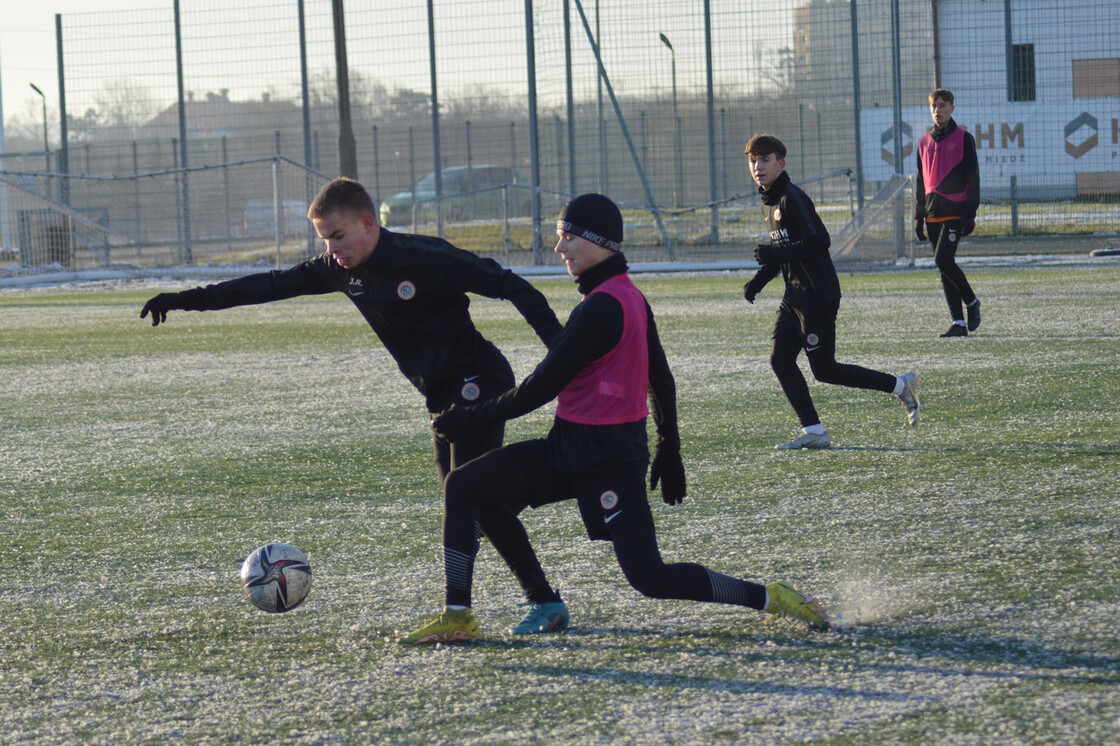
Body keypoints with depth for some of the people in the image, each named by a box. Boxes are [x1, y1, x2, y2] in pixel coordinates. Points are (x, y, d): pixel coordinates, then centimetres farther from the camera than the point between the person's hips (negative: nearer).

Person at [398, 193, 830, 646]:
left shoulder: (602, 307, -20)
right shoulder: (631, 297, 10)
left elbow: (543, 386, -18)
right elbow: (661, 379, 16)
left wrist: (470, 419, -10)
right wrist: (668, 450, 25)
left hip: (608, 462, -10)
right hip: (571, 451, 10)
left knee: (650, 579, -11)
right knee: (463, 487, 3)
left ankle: (769, 598, 0)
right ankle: (457, 617, 3)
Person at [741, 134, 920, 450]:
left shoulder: (792, 199, -16)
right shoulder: (771, 201, 13)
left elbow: (819, 241, -24)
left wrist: (774, 254, -24)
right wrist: (757, 281, 17)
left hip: (817, 296, -9)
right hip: (795, 296, 10)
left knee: (824, 370, -4)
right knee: (780, 359, 1)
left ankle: (901, 385, 8)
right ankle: (813, 432, 5)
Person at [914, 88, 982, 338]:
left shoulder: (963, 139, 0)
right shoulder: (924, 142, 15)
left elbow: (972, 178, -3)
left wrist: (970, 214, -11)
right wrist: (919, 216, 13)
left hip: (955, 213, -6)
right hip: (933, 214, 6)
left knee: (943, 260, -19)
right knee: (944, 267, 3)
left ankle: (971, 302, 3)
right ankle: (959, 322, 6)